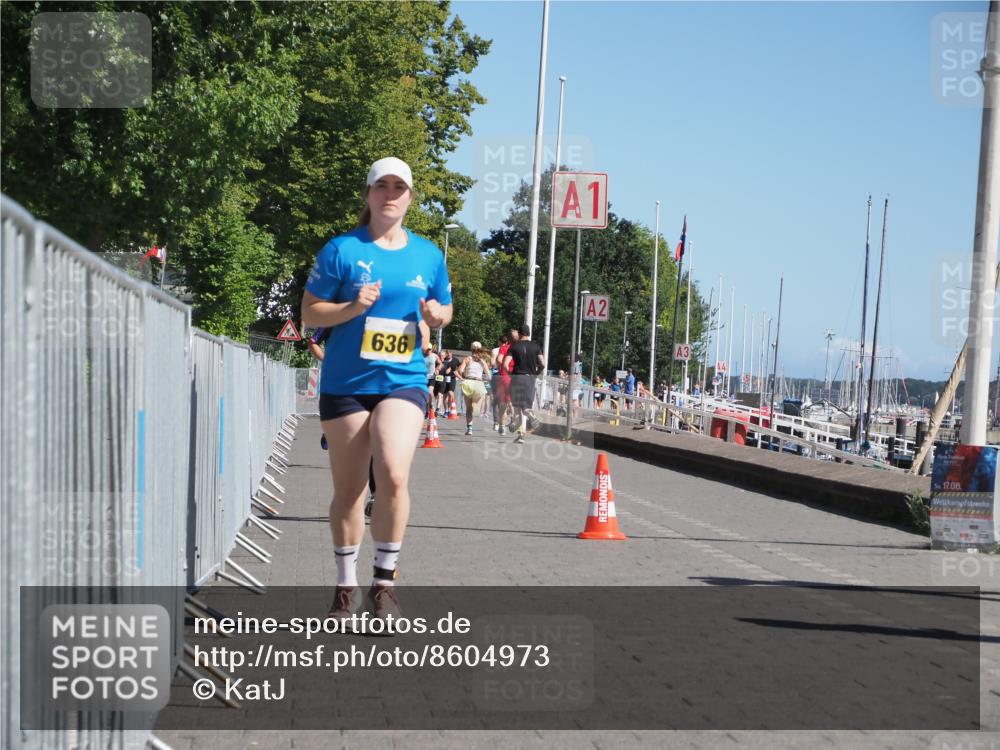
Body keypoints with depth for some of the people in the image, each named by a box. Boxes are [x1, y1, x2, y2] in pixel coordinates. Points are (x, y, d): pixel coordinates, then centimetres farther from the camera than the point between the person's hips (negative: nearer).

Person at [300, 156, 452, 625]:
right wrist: (354, 307, -18)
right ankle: (346, 587, 24)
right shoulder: (342, 250, -2)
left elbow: (444, 309, 19)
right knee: (347, 490, 7)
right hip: (345, 384, -1)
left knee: (394, 474, -22)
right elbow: (309, 313, -1)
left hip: (404, 381, 1)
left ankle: (384, 582, -7)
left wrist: (436, 315, -4)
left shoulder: (428, 254, 7)